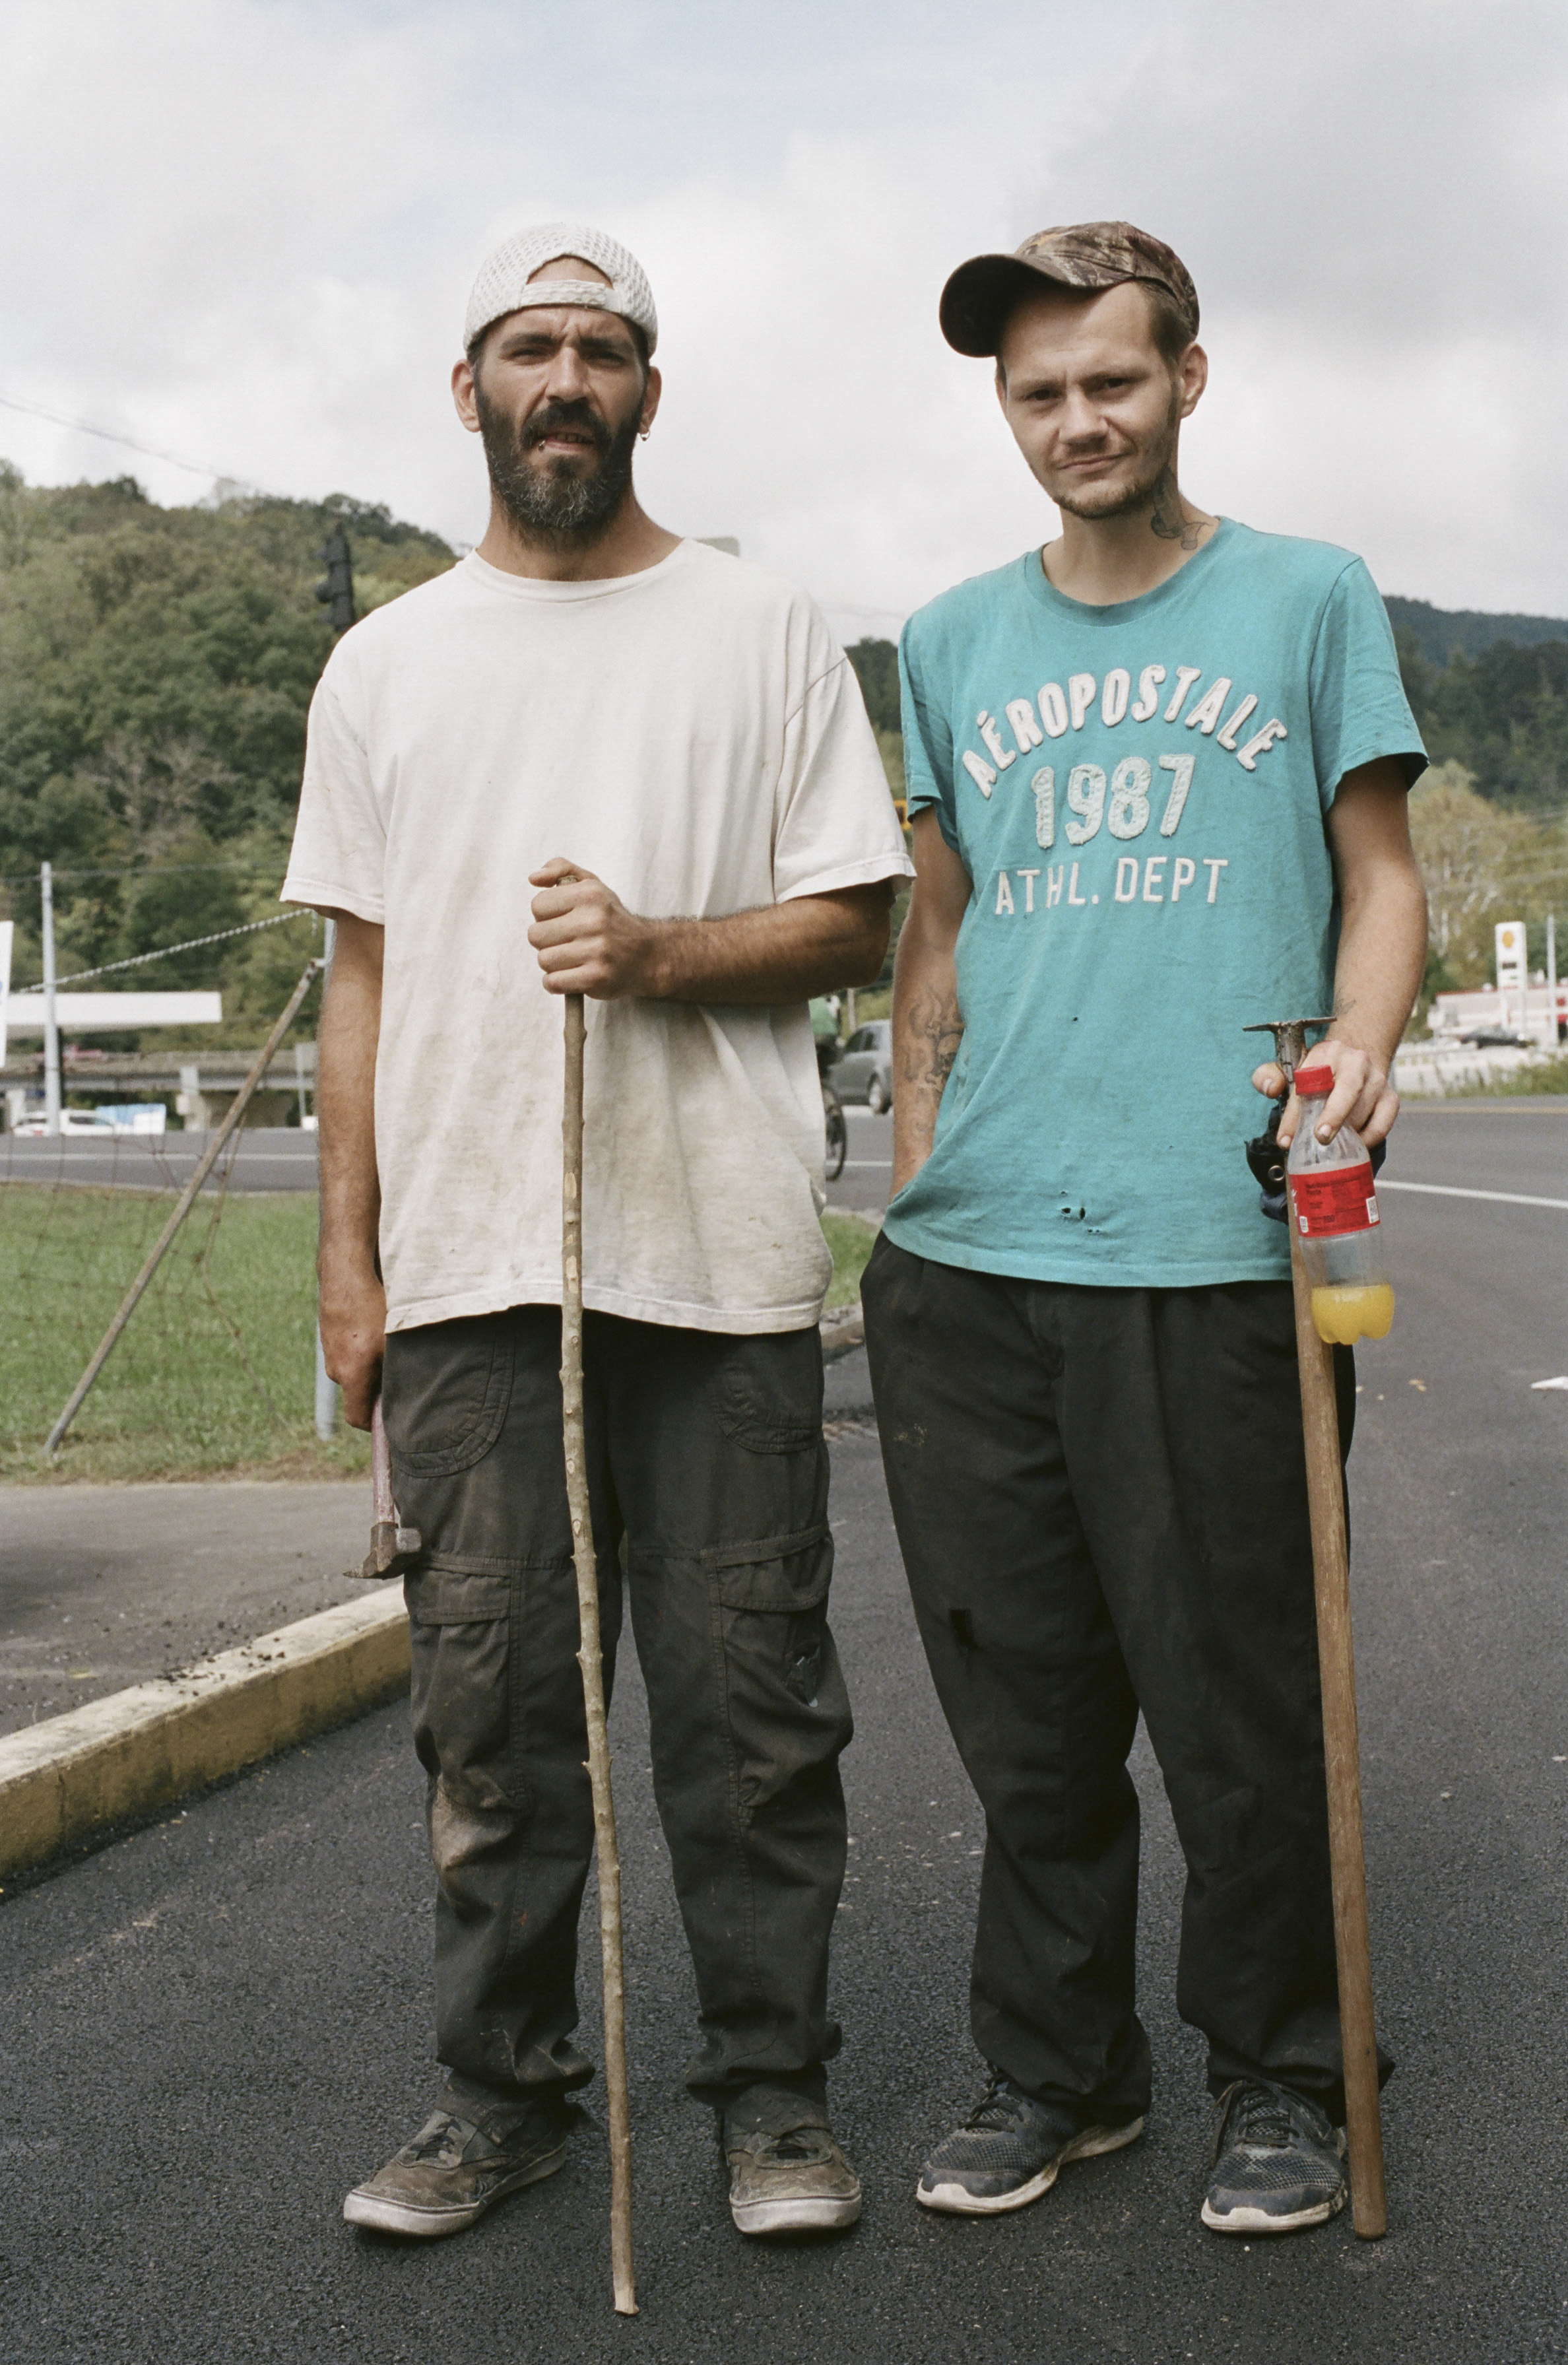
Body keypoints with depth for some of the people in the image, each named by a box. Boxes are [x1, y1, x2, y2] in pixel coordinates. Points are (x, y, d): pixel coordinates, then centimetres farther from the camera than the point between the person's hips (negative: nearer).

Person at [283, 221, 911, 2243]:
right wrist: (346, 1251, 7)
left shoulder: (763, 633, 7)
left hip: (720, 1256, -2)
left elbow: (854, 920, 3)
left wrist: (656, 954, -15)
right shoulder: (386, 661, 14)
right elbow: (361, 969, 13)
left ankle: (773, 2093, 16)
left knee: (749, 1702, 3)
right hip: (468, 1261, 2)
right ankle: (500, 2091, 20)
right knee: (489, 1705, 7)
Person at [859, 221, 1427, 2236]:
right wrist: (913, 1175, 13)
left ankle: (1278, 2077, 21)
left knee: (1240, 1705, 2)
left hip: (1220, 1244, -3)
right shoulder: (955, 643, 17)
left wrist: (1360, 1040, -13)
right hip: (976, 1251, 4)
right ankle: (1054, 2067, 26)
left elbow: (1380, 870, 7)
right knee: (1024, 1698, 10)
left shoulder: (1307, 599, 8)